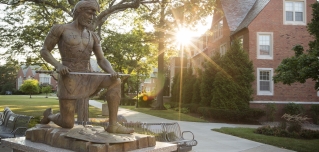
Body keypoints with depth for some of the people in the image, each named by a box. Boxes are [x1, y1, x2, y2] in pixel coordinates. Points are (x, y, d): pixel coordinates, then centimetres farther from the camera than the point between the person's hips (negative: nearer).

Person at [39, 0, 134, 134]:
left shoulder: (93, 36, 12)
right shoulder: (59, 28, -2)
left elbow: (101, 61, 9)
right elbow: (44, 51, 1)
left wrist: (112, 72, -14)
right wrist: (58, 65, -19)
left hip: (87, 79, 5)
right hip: (68, 80, -5)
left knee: (116, 81, -17)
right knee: (67, 124, -5)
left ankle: (113, 124, -16)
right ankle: (49, 115, 31)